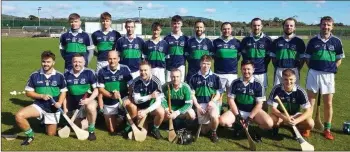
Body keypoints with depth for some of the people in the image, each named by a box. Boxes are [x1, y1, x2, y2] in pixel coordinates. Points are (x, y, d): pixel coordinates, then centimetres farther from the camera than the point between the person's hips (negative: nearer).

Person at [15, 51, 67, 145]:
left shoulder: (59, 76, -6)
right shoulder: (34, 75, -5)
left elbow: (63, 91, 3)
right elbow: (28, 92, -1)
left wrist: (59, 103, -15)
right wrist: (42, 96, -17)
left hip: (53, 108, 0)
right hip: (39, 105, 0)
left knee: (51, 134, 8)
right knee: (19, 116, -26)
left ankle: (46, 122, 44)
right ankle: (30, 135, 0)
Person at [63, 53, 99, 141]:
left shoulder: (89, 73, -11)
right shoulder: (67, 75, 0)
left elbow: (96, 89, -9)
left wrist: (89, 99, -26)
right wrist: (65, 108, 4)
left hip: (87, 101, -4)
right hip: (73, 106, 4)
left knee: (91, 107, -40)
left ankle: (91, 131, -20)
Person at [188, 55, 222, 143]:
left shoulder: (215, 78, 2)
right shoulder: (194, 78, 3)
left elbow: (218, 95, 3)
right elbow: (192, 94, 2)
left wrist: (211, 102, -15)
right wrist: (197, 106, -9)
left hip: (212, 103, -1)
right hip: (200, 104, 1)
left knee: (214, 116, -34)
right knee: (204, 130, -5)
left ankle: (213, 132, -1)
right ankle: (209, 125, 33)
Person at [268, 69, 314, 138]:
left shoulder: (300, 91, -19)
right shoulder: (276, 89, -20)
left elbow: (308, 111, -18)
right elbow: (273, 108, -17)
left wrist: (296, 121, -34)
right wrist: (284, 118, -34)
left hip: (295, 115, 1)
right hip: (280, 114, -1)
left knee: (310, 123, -25)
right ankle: (276, 125, 5)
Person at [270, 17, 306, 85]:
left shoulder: (299, 42, 5)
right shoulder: (276, 42, 8)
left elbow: (302, 58, 7)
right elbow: (273, 57, 10)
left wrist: (298, 69, -1)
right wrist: (277, 67, 1)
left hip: (294, 71, -1)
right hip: (279, 71, 1)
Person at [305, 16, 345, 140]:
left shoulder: (336, 41, 1)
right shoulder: (313, 41, 1)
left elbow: (339, 59, 9)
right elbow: (307, 58, 7)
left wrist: (332, 69, -2)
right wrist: (313, 68, -3)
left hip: (329, 75, 1)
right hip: (313, 73, 0)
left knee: (328, 103, 6)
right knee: (310, 102, 4)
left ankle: (327, 129, 19)